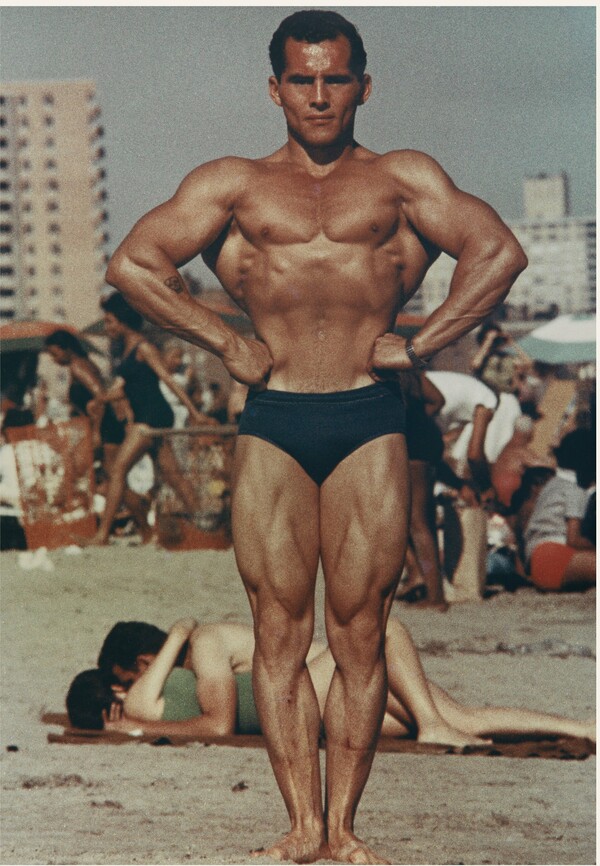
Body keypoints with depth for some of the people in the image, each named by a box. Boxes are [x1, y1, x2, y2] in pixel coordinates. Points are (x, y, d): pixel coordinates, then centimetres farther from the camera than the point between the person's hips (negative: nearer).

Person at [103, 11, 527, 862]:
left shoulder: (401, 178, 13)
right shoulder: (232, 184, 14)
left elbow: (500, 253, 6)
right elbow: (131, 263, 10)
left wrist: (419, 344, 0)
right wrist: (226, 343, 4)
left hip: (369, 421, 0)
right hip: (273, 422, 1)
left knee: (359, 631, -1)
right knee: (279, 628, -3)